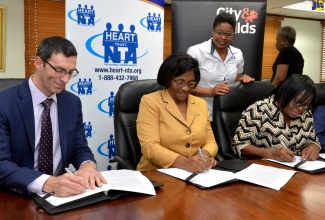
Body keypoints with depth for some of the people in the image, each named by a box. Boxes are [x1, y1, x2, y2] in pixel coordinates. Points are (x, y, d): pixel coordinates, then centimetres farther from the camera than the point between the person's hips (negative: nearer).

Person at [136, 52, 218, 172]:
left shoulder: (201, 104, 11)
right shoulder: (150, 102, -5)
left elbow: (210, 142, 11)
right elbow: (150, 147, -15)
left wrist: (206, 154, -11)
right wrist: (184, 162, -28)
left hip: (195, 174, 5)